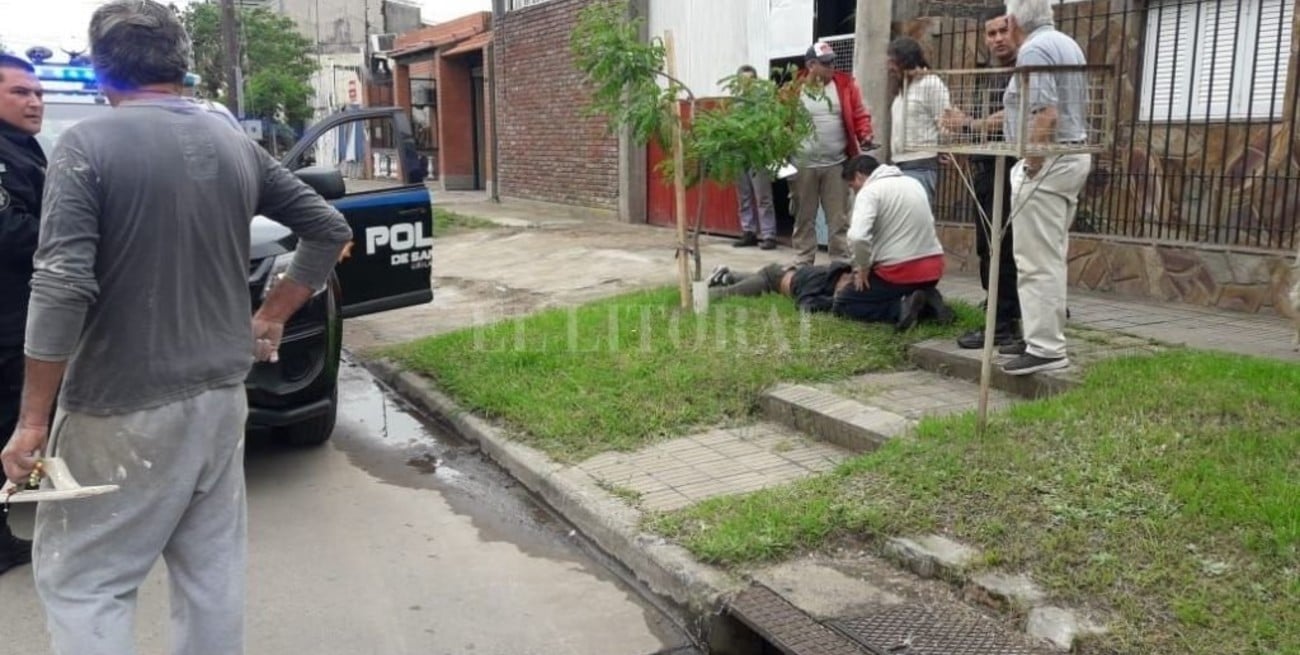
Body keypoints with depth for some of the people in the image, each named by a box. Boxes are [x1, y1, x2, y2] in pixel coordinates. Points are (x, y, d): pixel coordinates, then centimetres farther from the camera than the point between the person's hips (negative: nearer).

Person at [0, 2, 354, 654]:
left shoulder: (87, 144, -12)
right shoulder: (236, 146, 4)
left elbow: (62, 288, -20)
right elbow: (328, 229, 10)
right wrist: (271, 317, 14)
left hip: (122, 409, -5)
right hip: (221, 395, 6)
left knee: (82, 582, 7)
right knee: (213, 571, 15)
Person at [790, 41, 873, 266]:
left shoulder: (845, 84, 5)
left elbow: (860, 115, 7)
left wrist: (865, 135, -11)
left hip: (836, 164, 1)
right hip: (803, 165, -1)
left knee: (839, 218, 3)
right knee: (804, 218, 9)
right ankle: (802, 265, 18)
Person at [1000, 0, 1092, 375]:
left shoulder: (1033, 50, -13)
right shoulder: (1068, 45, 17)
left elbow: (1045, 115, -23)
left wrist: (1031, 168, -18)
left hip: (1048, 162, -10)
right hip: (1075, 156, 10)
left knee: (1037, 261, -8)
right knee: (1051, 258, 15)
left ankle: (1047, 349, -6)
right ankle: (1044, 335, 22)